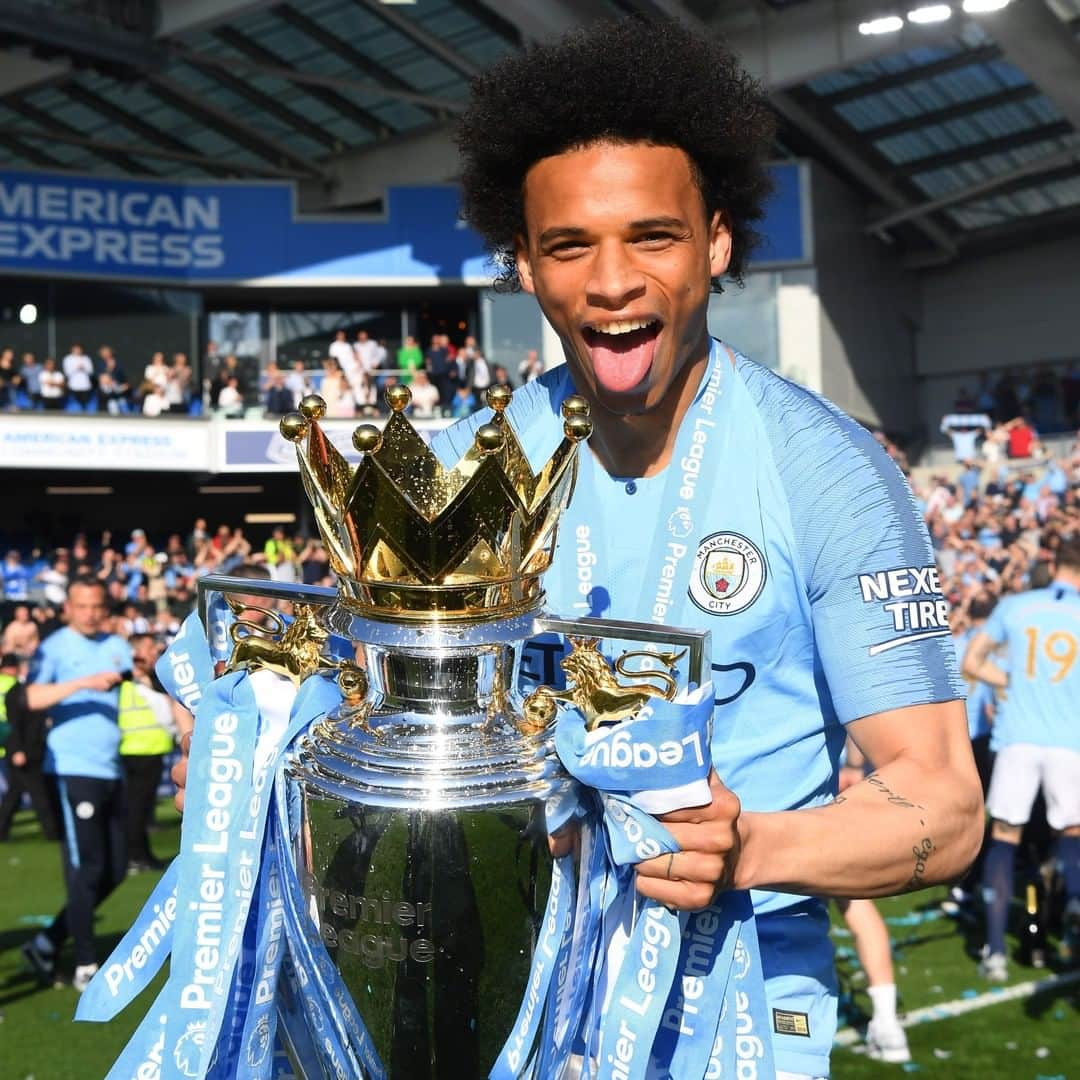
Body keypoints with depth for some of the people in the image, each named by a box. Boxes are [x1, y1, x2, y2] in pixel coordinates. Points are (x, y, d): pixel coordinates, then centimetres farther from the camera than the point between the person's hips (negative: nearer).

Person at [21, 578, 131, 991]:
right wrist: (82, 683, -27)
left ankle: (48, 942, 22)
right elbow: (33, 698, -19)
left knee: (115, 869, 9)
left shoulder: (116, 646, 13)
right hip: (73, 769, -6)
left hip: (110, 770, 6)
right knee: (86, 869, -5)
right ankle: (85, 967, 7)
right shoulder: (54, 647, -4)